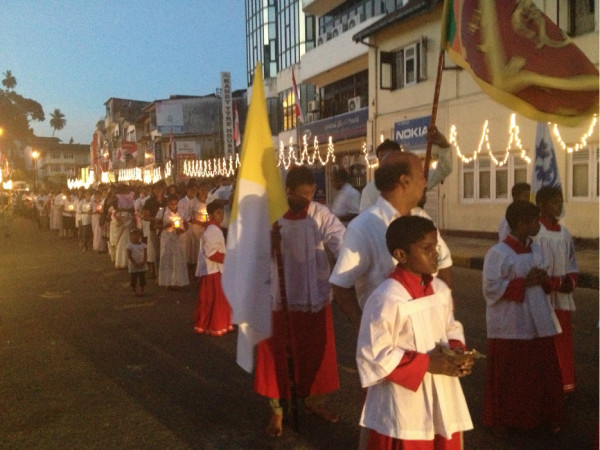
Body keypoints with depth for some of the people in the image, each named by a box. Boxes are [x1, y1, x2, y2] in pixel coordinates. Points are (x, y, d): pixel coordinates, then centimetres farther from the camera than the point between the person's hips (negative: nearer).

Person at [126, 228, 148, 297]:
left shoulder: (143, 245, -1)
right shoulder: (130, 245, -11)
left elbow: (145, 254, -2)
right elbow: (129, 256, -13)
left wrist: (143, 262, -16)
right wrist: (135, 263, -19)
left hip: (142, 265, 3)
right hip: (133, 265, -3)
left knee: (142, 278, 9)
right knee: (134, 279, 4)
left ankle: (142, 290, 20)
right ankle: (134, 291, 15)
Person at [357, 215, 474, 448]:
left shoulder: (440, 289, 2)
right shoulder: (387, 299, -22)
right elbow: (373, 355, -21)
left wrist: (457, 351, -6)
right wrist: (426, 363, -21)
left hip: (443, 400, 7)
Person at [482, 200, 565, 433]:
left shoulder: (536, 249, 7)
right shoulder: (498, 253, -17)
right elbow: (491, 289, -19)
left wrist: (544, 280, -5)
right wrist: (523, 283, -20)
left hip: (538, 322, 7)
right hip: (510, 325, -7)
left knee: (543, 370, 13)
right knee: (510, 377, 5)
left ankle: (543, 415, 29)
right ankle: (507, 419, 21)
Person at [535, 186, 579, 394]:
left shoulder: (564, 233, 9)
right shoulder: (535, 232, -14)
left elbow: (572, 263, 14)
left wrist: (570, 281, -4)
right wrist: (556, 283, -15)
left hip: (562, 298, 7)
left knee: (564, 340, 13)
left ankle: (566, 382, 25)